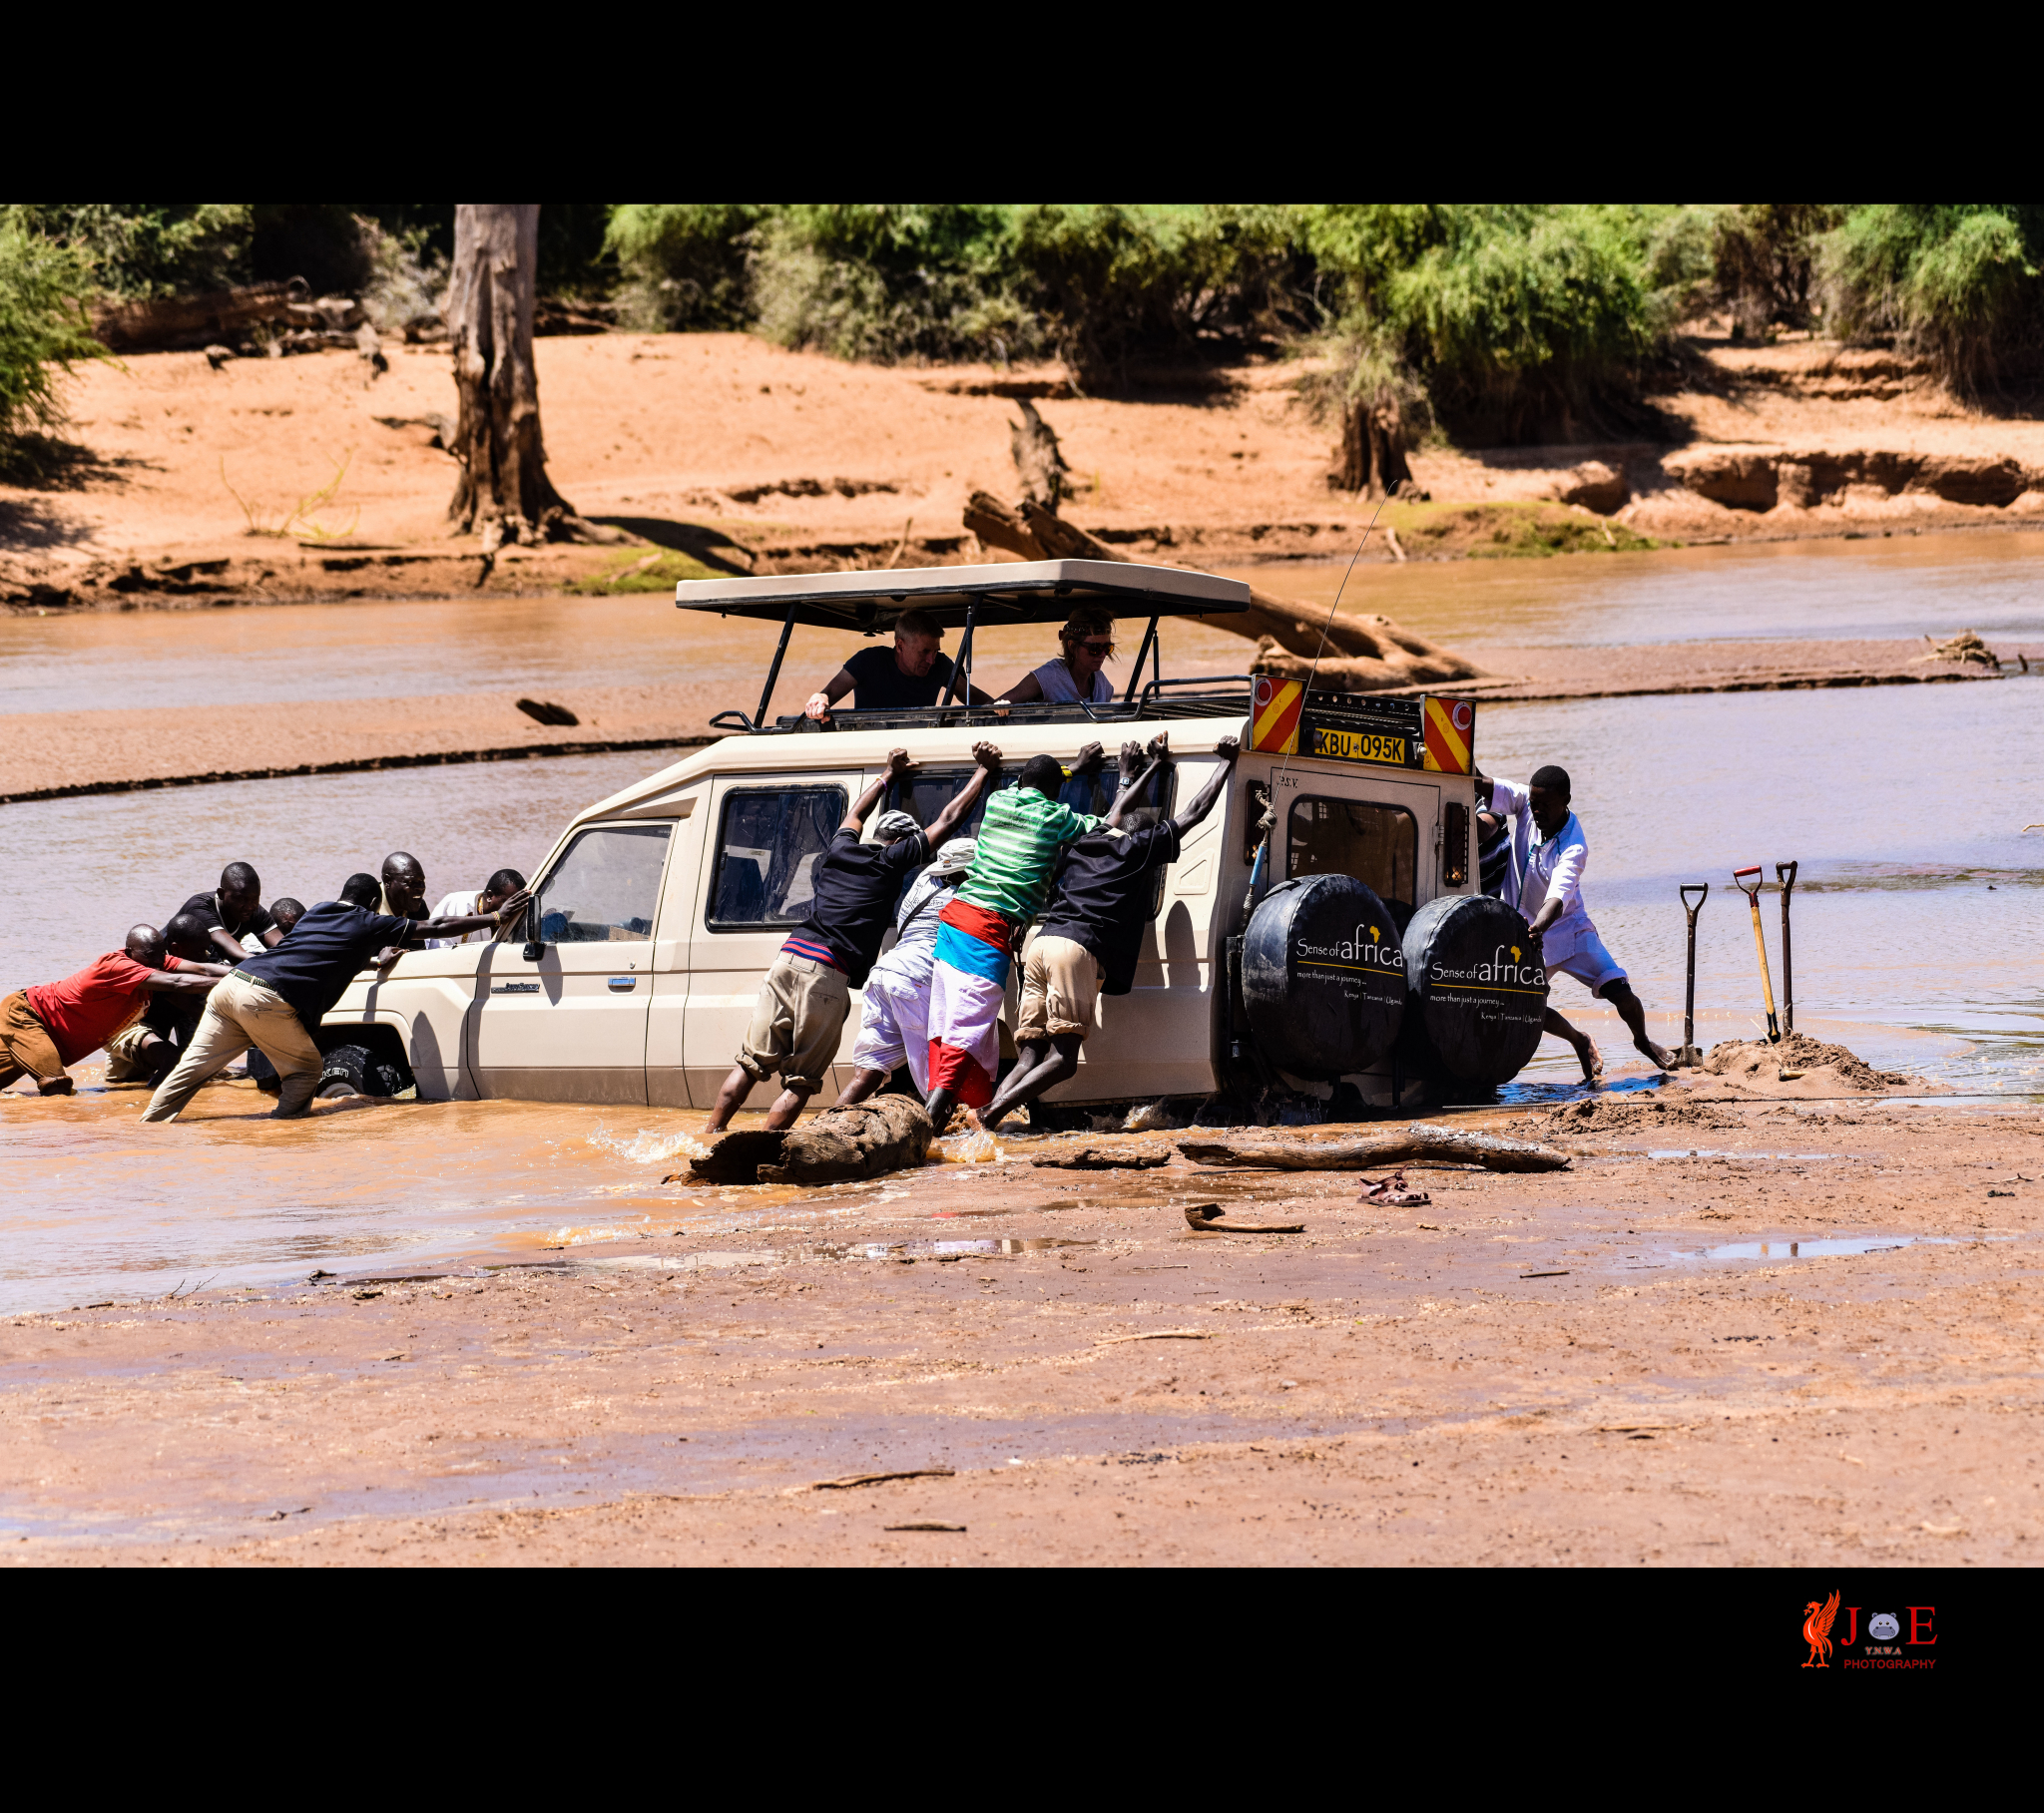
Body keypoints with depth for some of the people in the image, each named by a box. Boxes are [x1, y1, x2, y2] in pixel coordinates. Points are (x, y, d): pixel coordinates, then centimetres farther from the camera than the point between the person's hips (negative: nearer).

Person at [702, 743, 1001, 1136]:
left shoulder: (842, 850, 22)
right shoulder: (894, 860, 7)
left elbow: (855, 814, 46)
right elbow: (949, 818, 14)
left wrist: (890, 775, 58)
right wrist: (984, 769, 25)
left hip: (789, 958, 5)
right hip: (829, 975, -5)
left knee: (752, 1062, 8)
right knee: (801, 1080, -1)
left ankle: (711, 1132, 2)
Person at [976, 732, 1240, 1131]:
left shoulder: (1085, 843, 29)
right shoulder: (1140, 847, 13)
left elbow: (1118, 811, 49)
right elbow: (1196, 812, 19)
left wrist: (1153, 766, 63)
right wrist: (1227, 761, 32)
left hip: (1041, 943, 6)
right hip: (1078, 948, -6)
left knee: (1030, 1058, 2)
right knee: (1063, 1057, -9)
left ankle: (990, 1112, -23)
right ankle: (993, 1113, -28)